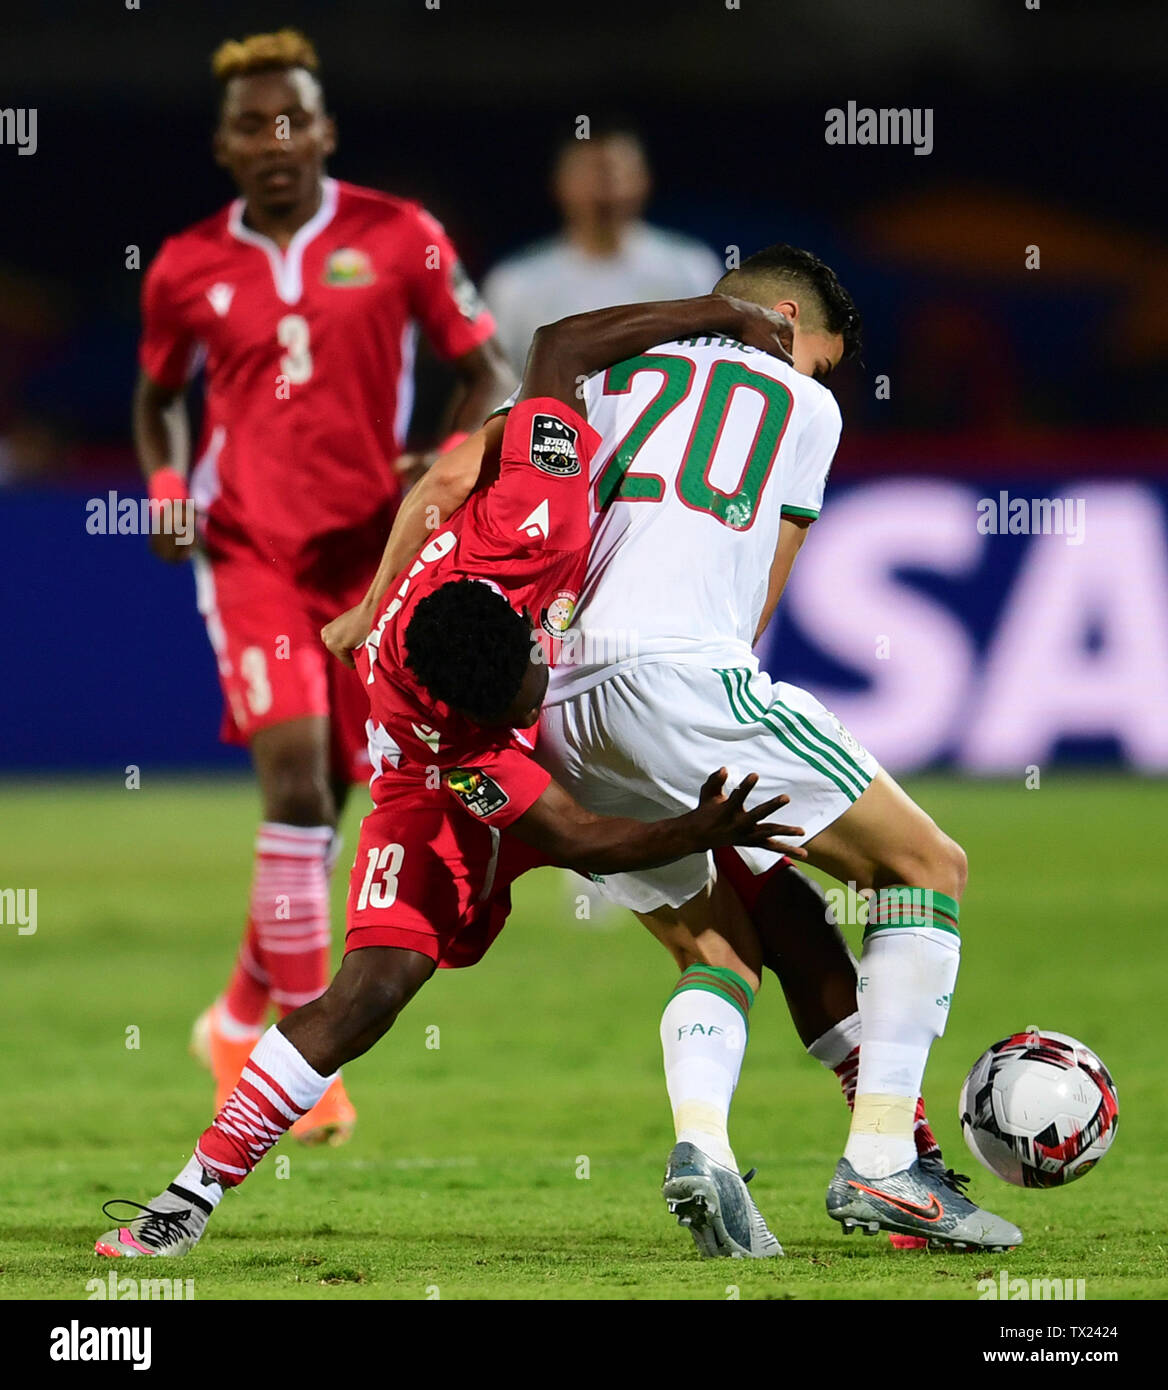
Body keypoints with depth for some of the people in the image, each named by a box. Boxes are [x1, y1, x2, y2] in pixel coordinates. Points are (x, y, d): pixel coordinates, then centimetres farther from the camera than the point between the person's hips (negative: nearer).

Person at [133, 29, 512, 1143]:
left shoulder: (397, 239, 0)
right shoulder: (189, 269, 3)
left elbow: (485, 371, 6)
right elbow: (157, 397, 19)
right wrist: (165, 489, 1)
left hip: (370, 552, 2)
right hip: (249, 552, -1)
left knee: (327, 805, 8)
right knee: (296, 780, -17)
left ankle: (242, 1018, 30)